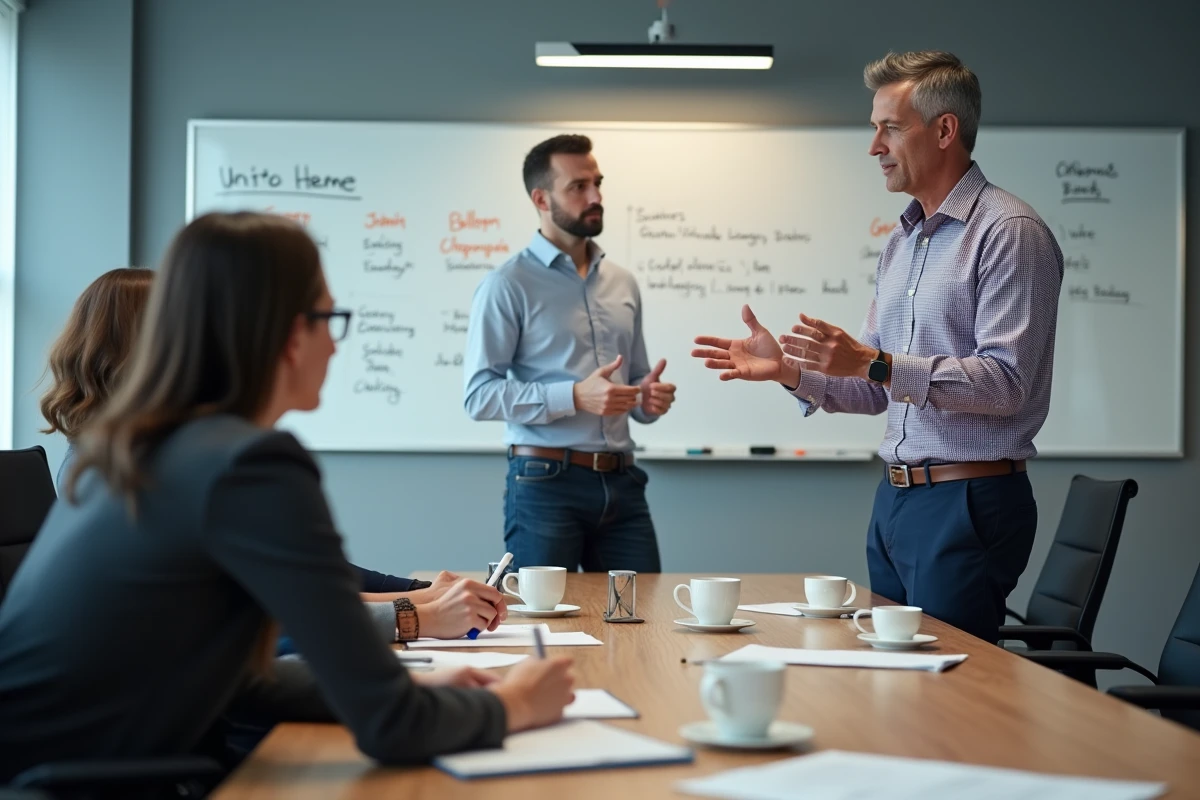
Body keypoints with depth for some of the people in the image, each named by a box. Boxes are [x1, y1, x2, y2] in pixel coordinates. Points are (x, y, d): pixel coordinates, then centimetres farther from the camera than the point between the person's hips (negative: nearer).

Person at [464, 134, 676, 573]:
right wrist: (575, 396, -21)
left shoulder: (623, 285, 15)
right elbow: (479, 394, -11)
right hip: (545, 484, -5)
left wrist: (648, 399, 0)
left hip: (621, 483, 6)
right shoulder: (509, 285, -5)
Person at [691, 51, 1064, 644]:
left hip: (967, 503, -8)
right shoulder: (900, 243, 16)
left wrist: (875, 364, -26)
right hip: (894, 499, 9)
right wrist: (789, 370, 2)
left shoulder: (1009, 232, -11)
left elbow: (1004, 382, -20)